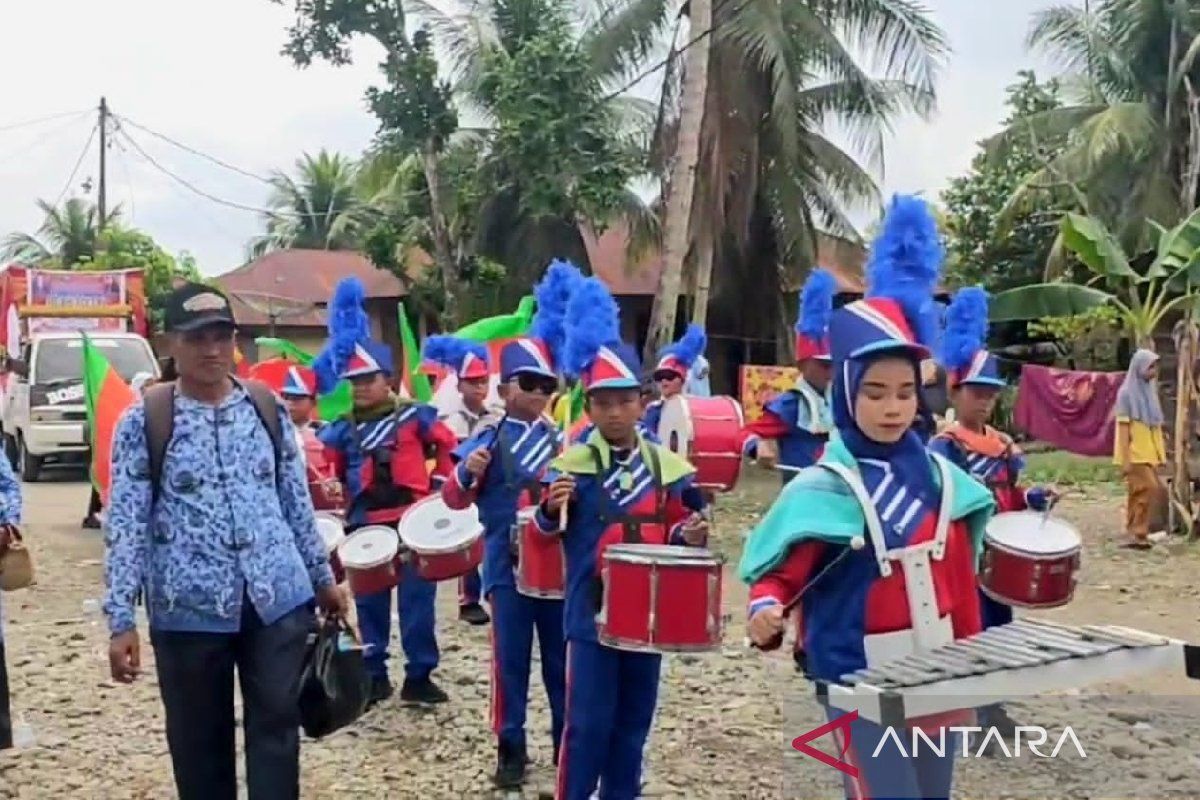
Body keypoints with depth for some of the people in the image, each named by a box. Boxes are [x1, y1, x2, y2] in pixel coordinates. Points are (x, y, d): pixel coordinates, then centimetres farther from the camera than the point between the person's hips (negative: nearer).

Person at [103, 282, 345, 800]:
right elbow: (125, 524, -7)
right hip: (189, 609, -2)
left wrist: (322, 578, 14)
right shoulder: (143, 422, -5)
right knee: (199, 739, 11)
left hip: (278, 599, 2)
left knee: (276, 724, 3)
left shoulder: (267, 409, 5)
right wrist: (121, 620, -11)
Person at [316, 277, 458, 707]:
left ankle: (419, 676, 12)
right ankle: (374, 676, 22)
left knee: (417, 599, 2)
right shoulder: (342, 428, 6)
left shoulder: (414, 415, -2)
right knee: (370, 603, 10)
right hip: (365, 526, 3)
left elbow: (448, 447, 5)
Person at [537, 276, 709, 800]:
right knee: (588, 722, 0)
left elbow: (674, 531, 12)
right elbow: (550, 531, -2)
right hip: (593, 612, -4)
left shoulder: (666, 467, 3)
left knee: (633, 721, 14)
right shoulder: (571, 465, -7)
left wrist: (689, 535, -9)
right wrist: (551, 508, -23)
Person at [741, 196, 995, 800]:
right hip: (863, 680, -6)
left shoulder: (939, 476, 3)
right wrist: (766, 609, -33)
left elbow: (960, 576, 10)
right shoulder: (823, 490, -13)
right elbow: (781, 573, -11)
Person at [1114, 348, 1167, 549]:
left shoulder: (1150, 391, 12)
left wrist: (1160, 453, 12)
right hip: (1135, 453, -7)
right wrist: (1125, 459, -16)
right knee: (1150, 489, -13)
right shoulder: (1127, 393, -10)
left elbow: (1155, 426, 15)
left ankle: (1133, 534, 14)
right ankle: (1137, 533, -5)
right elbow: (1123, 427, -12)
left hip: (1149, 453, 7)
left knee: (1137, 493, 9)